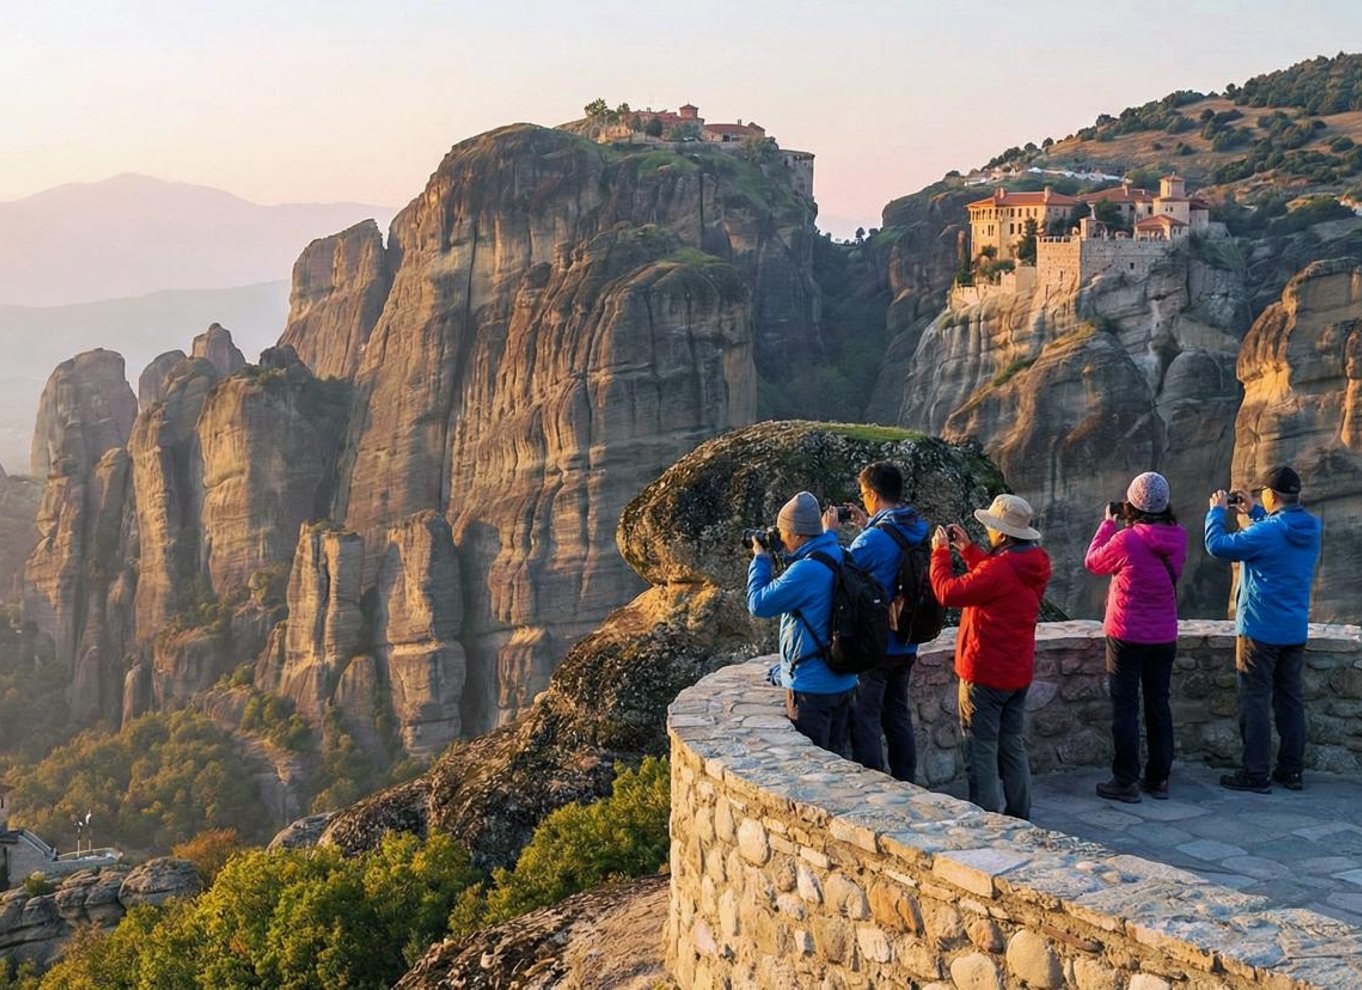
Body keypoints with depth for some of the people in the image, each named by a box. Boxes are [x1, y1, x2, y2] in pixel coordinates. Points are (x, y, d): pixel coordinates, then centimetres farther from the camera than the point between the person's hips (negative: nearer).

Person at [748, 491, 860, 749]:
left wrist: (761, 559, -3)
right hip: (843, 681, 9)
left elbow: (758, 604, -15)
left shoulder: (805, 570, -24)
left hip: (811, 686, -9)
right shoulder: (840, 559, 3)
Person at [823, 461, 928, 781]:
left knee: (865, 719, 2)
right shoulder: (919, 531, 2)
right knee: (898, 716, 18)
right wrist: (868, 526, 15)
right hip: (906, 645, 8)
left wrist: (829, 533, -1)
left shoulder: (873, 539, -23)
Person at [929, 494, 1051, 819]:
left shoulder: (999, 569, -25)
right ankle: (1019, 815, 25)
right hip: (1018, 673, 9)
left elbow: (949, 592, -20)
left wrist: (940, 552, -7)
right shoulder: (1034, 565, 4)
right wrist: (967, 549, 18)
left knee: (981, 750, 1)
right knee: (1012, 745, 18)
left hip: (985, 673, -9)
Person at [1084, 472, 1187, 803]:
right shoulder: (1178, 537, -5)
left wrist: (1109, 522, 6)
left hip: (1127, 636, -5)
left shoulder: (1126, 540, -21)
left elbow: (1092, 562, -4)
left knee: (1125, 707, 4)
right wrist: (1123, 526, 7)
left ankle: (1126, 782, 7)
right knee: (1159, 705, 14)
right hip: (1165, 636, 5)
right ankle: (1158, 779, 20)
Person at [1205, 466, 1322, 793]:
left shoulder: (1265, 533, -20)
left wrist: (1216, 510, -1)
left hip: (1260, 629, -7)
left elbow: (1217, 545, -16)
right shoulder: (1311, 528, 3)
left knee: (1255, 701, -1)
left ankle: (1256, 774, 1)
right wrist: (1253, 511, 21)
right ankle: (1292, 771, 19)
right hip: (1296, 631, 7)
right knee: (1290, 698, 13)